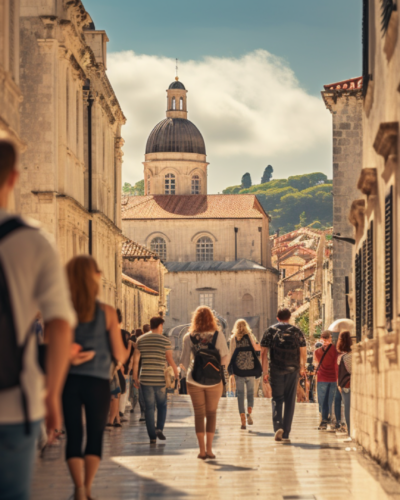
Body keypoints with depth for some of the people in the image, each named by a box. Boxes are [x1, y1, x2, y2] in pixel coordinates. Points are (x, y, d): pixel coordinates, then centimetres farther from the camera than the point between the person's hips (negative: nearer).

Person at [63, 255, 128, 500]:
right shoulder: (107, 312, -4)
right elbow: (120, 355, 0)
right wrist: (127, 349, 20)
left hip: (68, 381, 1)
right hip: (97, 381, -1)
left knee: (73, 436, 7)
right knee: (95, 436, 10)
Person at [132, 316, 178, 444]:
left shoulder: (141, 340, 6)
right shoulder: (164, 340, -3)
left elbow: (135, 361, 5)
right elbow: (170, 360, -3)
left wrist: (135, 379, 11)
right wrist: (176, 372, 13)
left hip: (145, 379, 2)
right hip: (160, 379, -2)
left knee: (149, 408, 6)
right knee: (162, 405, 16)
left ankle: (152, 436, 5)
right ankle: (159, 428, -3)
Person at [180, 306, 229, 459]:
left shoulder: (188, 337, -5)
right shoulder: (218, 335, -7)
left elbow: (184, 360, 1)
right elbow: (225, 357, -3)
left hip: (194, 380, 0)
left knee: (199, 414, 7)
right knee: (211, 413, 10)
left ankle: (202, 450, 4)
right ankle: (209, 449, 5)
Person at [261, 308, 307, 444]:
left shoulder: (271, 331, 4)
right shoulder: (296, 331, 5)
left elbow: (264, 352, -2)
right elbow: (303, 352, 8)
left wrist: (265, 371, 0)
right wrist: (302, 368, 23)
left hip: (276, 370, 0)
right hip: (292, 371, 0)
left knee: (277, 399, 10)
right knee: (290, 402, 7)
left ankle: (278, 427, -12)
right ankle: (286, 434, 6)